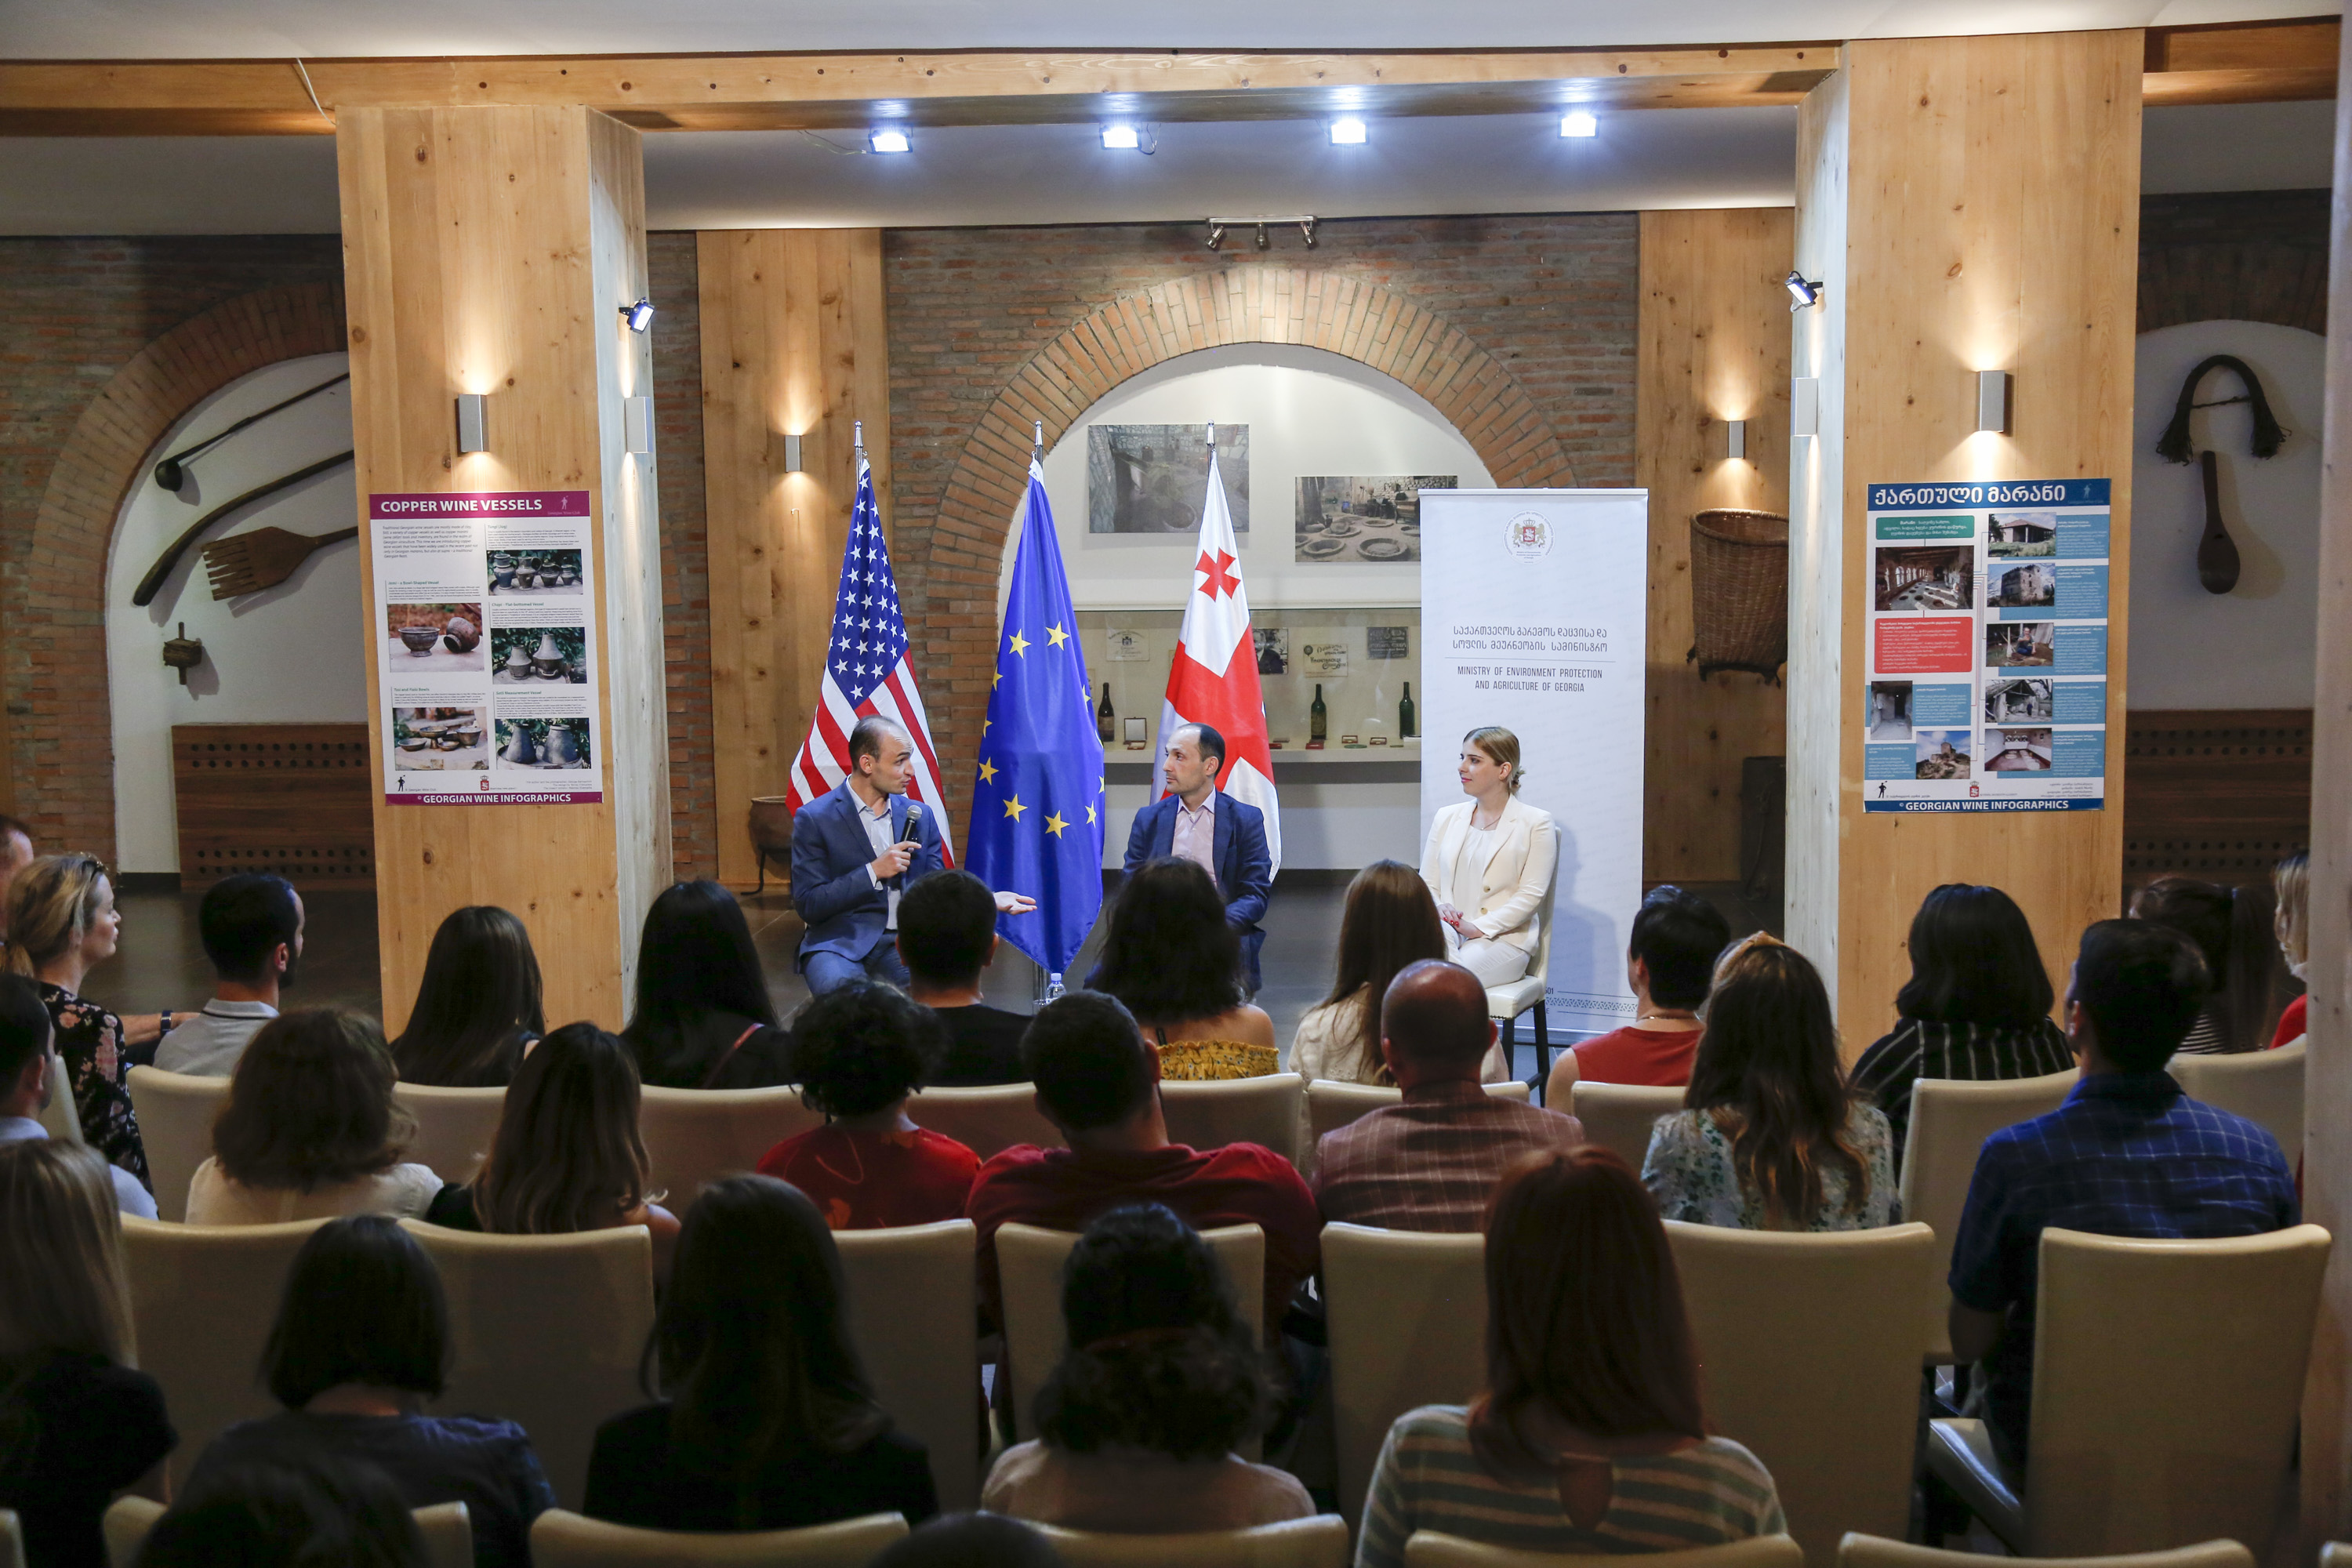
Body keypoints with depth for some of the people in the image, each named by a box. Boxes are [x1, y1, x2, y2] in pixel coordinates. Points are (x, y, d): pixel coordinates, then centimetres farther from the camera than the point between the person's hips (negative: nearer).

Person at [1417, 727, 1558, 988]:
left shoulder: (1535, 823, 4)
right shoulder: (1446, 818, 19)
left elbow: (1532, 894, -5)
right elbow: (1427, 883, 17)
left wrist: (1479, 928, -15)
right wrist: (1437, 908, -8)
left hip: (1503, 939, -4)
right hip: (1448, 932, 4)